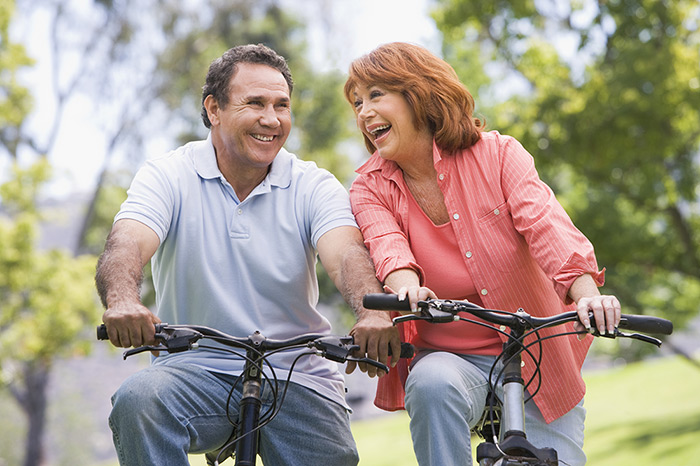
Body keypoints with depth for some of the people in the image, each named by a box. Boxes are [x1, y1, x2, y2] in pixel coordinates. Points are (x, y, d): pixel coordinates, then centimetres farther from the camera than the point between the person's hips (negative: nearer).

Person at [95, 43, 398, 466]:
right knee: (137, 400, -29)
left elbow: (347, 253, -17)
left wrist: (374, 312, -40)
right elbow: (126, 245, -18)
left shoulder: (314, 186, 2)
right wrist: (122, 300, -42)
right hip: (195, 367, -1)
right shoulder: (169, 176, -1)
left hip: (299, 377, 1)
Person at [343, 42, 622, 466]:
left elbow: (545, 223, -23)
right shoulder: (370, 190, -2)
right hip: (448, 356, 0)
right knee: (433, 384, -34)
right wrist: (407, 289, -47)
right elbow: (388, 246, -23)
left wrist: (587, 294, -42)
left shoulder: (497, 154, -7)